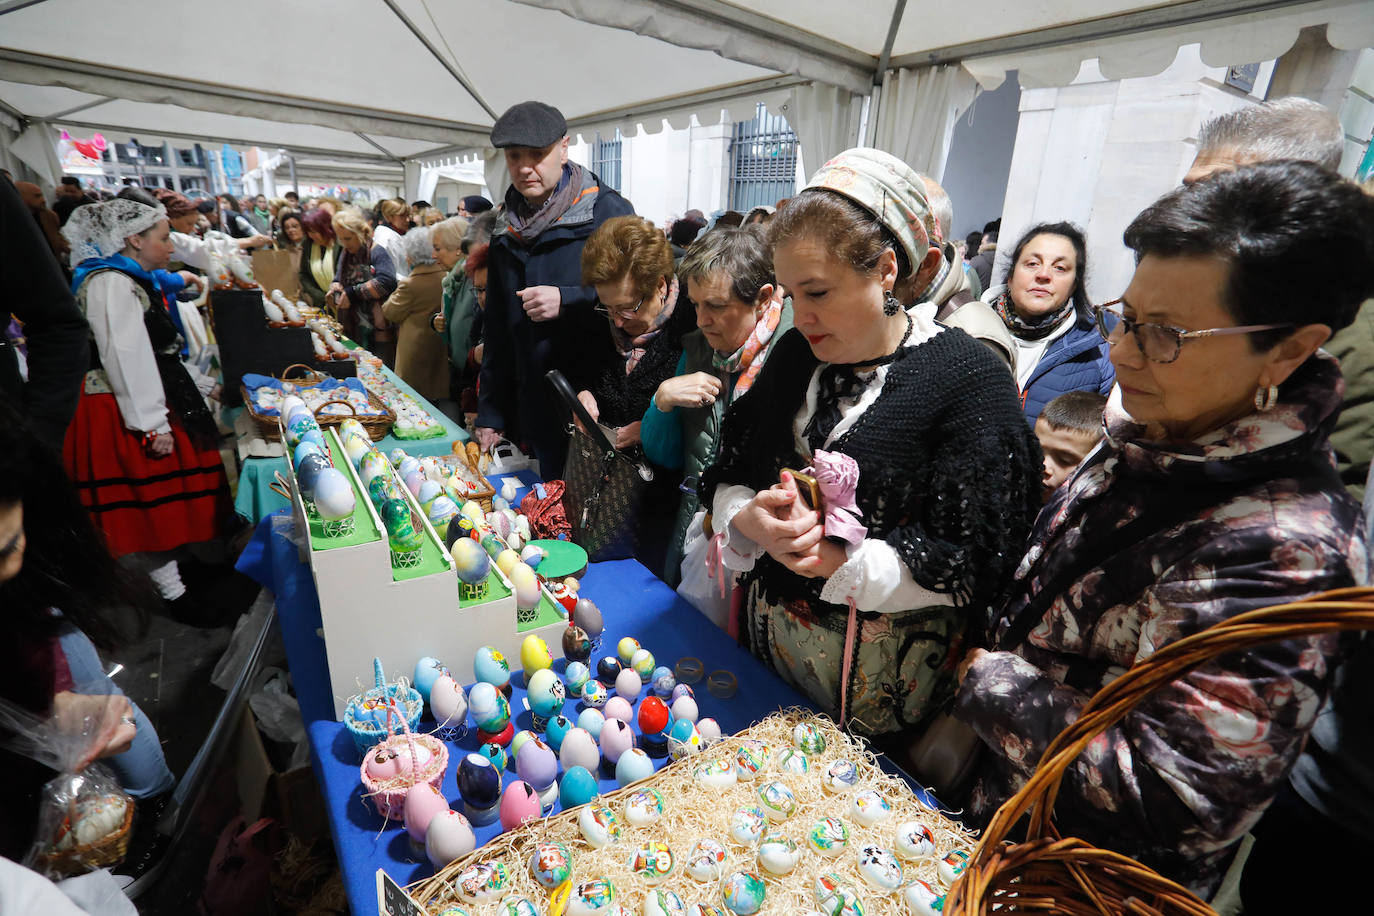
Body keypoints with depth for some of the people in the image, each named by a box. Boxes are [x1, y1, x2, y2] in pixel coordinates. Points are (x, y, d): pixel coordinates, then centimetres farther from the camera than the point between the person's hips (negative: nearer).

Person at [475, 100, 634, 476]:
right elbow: (497, 330, 16)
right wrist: (490, 413, 13)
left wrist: (567, 301, -20)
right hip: (535, 413, 6)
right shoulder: (508, 229, 13)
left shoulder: (608, 212, -6)